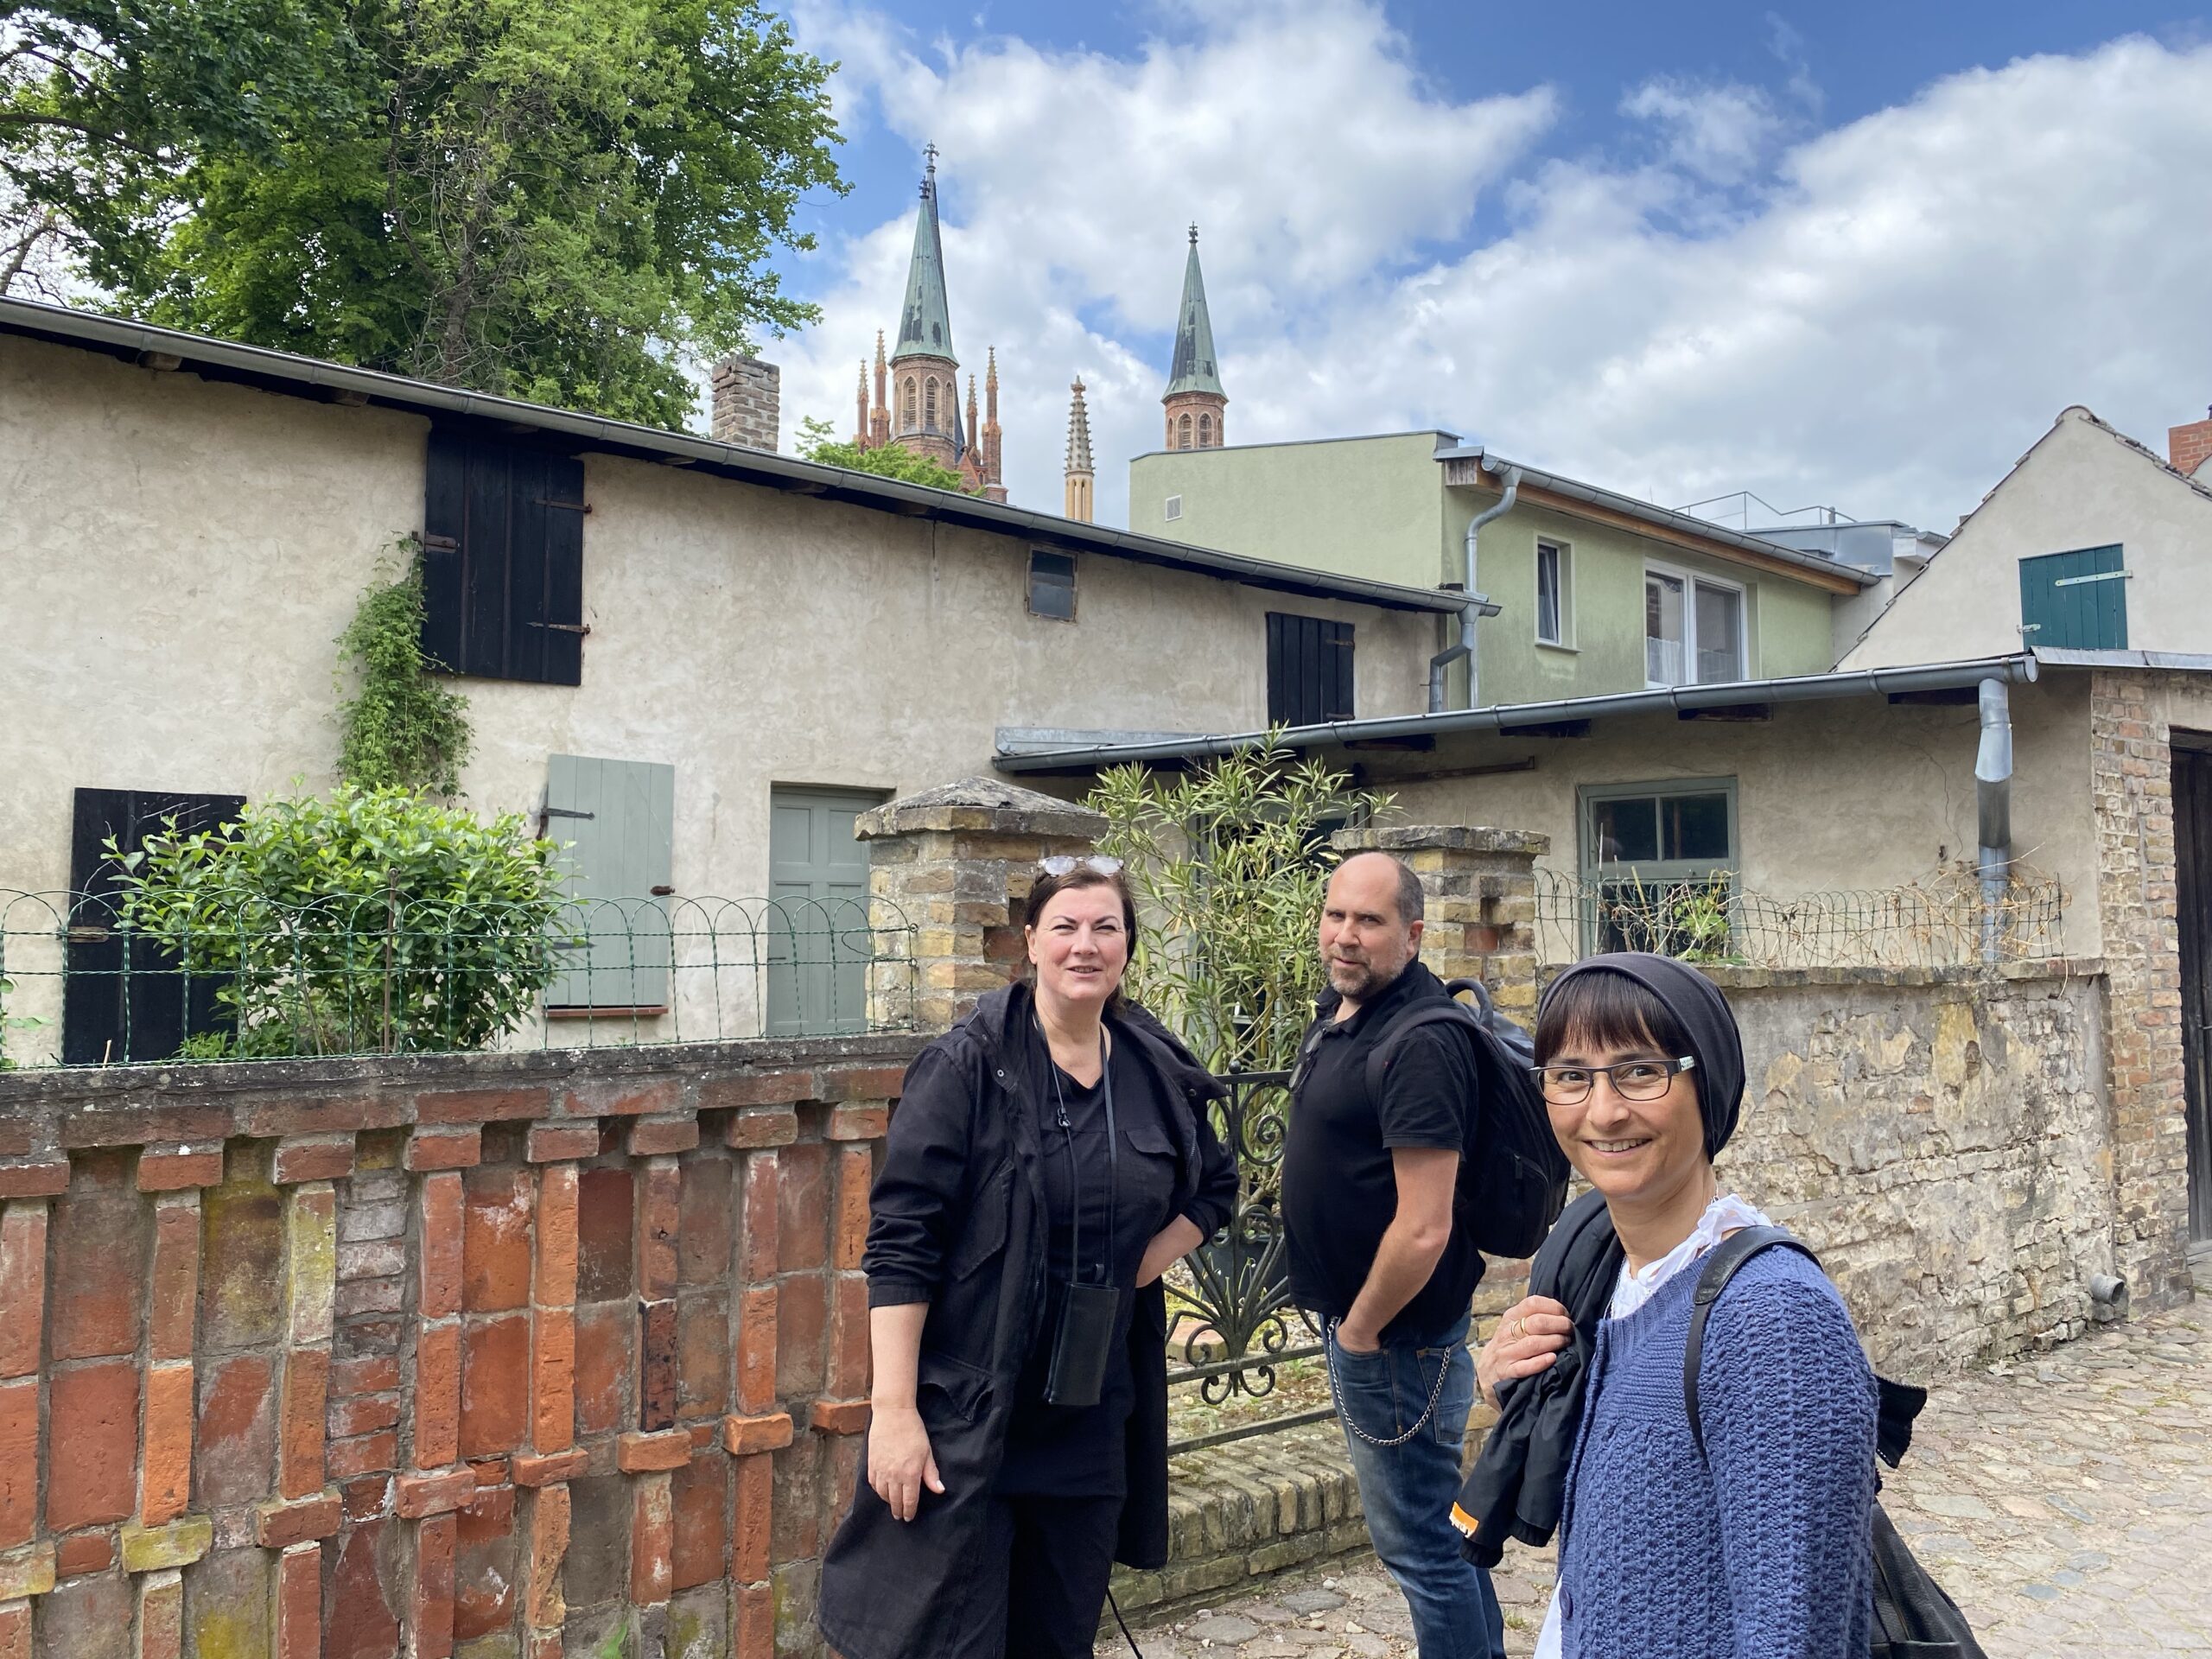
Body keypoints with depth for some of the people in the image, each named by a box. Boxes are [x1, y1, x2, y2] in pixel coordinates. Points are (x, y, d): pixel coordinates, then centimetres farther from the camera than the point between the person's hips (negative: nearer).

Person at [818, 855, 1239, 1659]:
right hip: (965, 1407, -4)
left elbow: (1213, 1187, 19)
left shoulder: (1157, 1071, 3)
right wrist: (894, 1409, -18)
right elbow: (900, 1242, -14)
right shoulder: (969, 1065, -11)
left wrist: (1132, 1272, 3)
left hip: (1092, 1411, 5)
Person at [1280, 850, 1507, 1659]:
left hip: (1392, 1333, -10)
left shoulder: (1419, 1044, -25)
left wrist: (1360, 1329, -13)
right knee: (1439, 1520, 23)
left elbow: (1423, 1230, -28)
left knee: (1421, 1539, 5)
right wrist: (1343, 1321, 15)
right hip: (1350, 1316, 10)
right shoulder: (1336, 1012, 5)